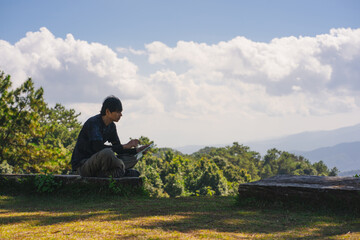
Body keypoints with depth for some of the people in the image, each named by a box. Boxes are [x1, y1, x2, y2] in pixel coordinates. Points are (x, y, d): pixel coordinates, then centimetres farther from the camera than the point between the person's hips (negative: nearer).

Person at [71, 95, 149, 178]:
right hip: (82, 164, -8)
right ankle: (122, 169, -10)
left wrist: (136, 150, -8)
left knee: (132, 158, 2)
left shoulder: (111, 126, 7)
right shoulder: (93, 123, -18)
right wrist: (124, 146, -27)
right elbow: (98, 147, -30)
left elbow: (118, 149, 8)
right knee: (107, 152, -38)